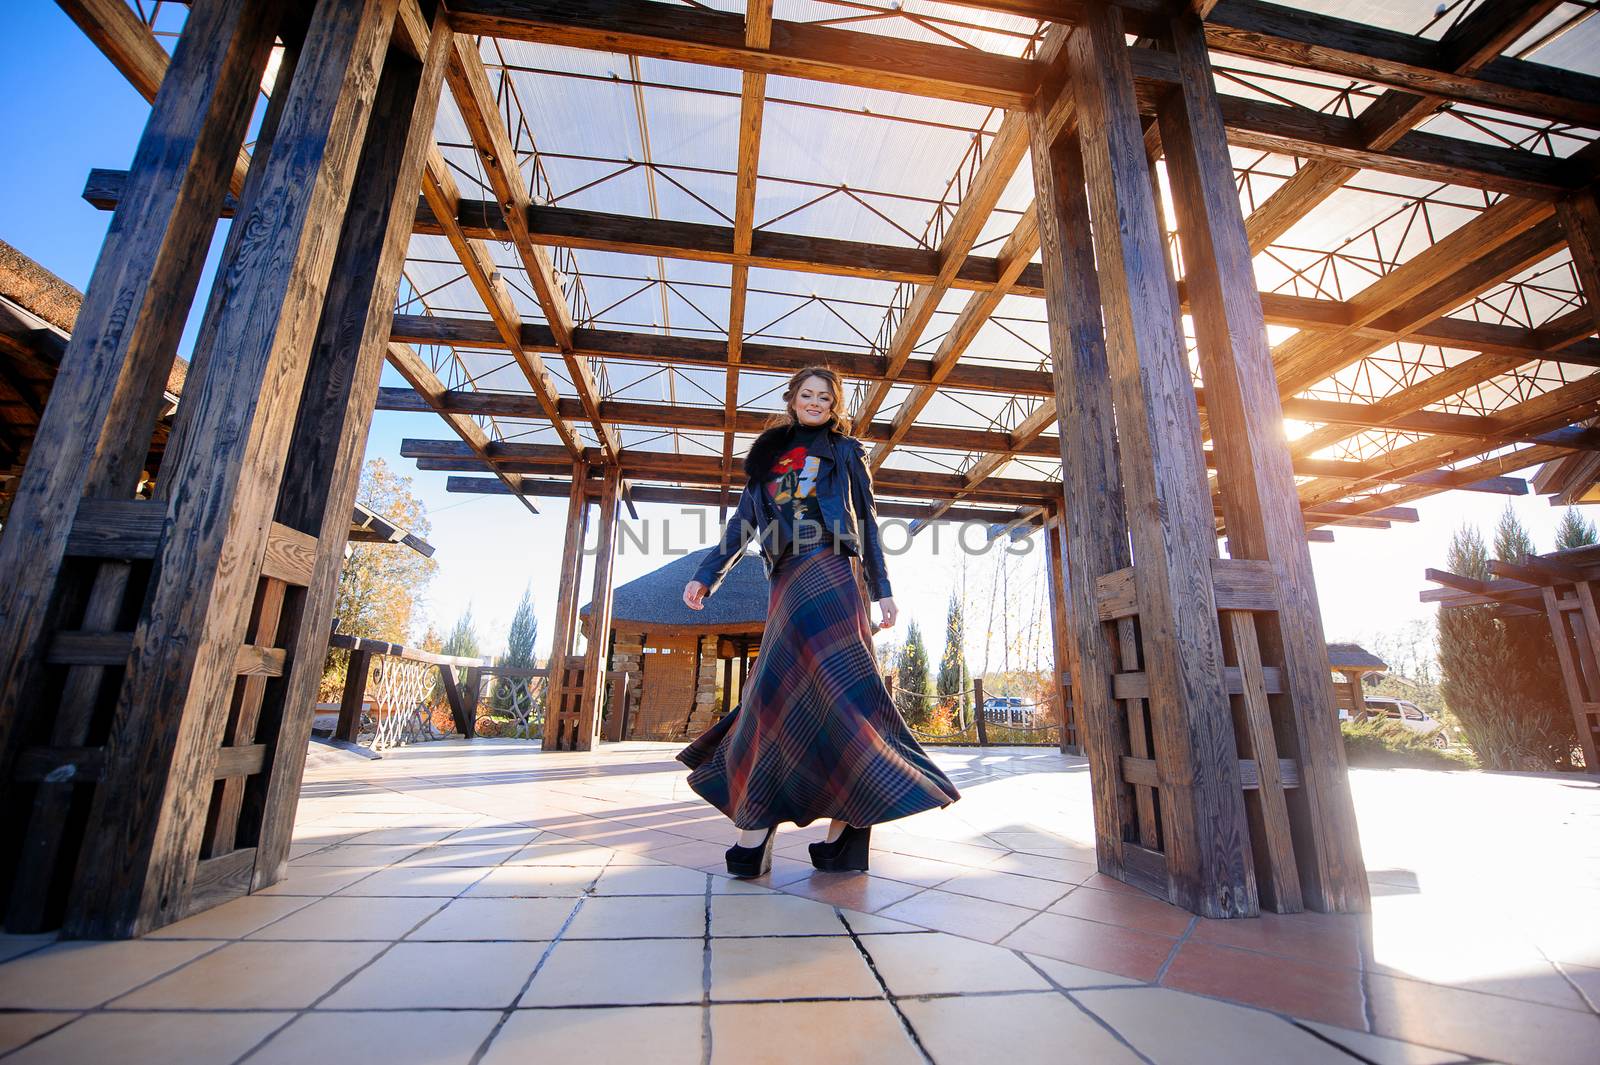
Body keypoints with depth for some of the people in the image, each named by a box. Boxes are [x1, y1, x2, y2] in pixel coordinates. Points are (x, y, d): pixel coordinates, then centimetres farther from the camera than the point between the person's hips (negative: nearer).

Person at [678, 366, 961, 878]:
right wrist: (706, 574, 4)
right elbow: (743, 522, 16)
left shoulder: (844, 450, 17)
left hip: (827, 569, -4)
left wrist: (881, 588, 5)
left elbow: (866, 522, 12)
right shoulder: (768, 455, 23)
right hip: (785, 581, 4)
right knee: (784, 691, -3)